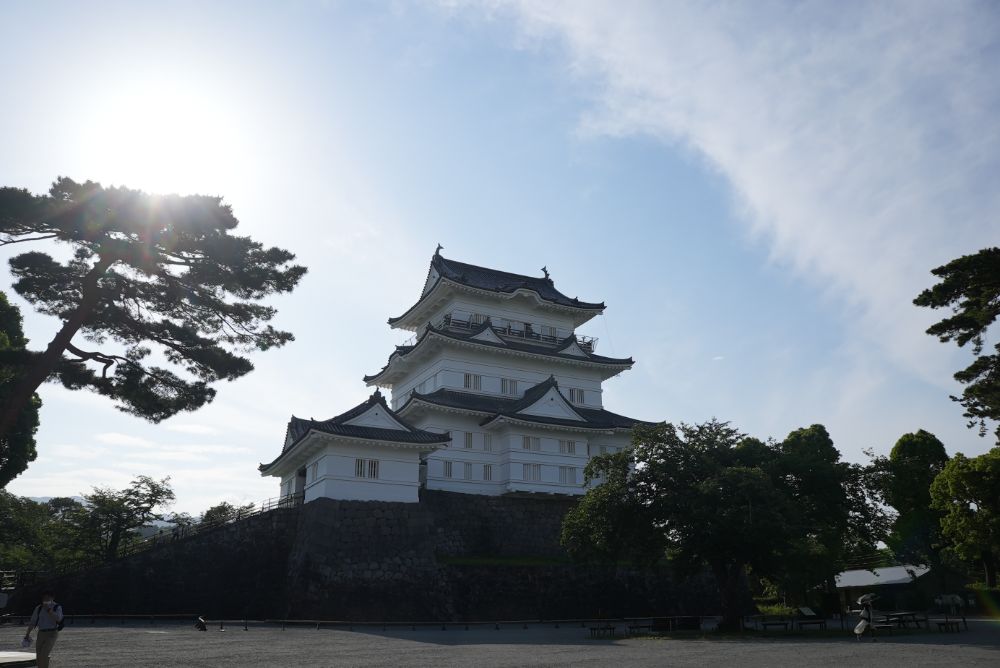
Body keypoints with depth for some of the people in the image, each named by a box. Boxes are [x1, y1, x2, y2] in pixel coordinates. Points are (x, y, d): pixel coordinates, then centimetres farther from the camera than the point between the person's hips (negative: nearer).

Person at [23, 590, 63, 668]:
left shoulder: (57, 607, -2)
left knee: (44, 655, -18)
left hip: (52, 633, -5)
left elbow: (58, 619, -19)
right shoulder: (39, 608, 8)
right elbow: (32, 621, 14)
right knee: (38, 657, 5)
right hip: (41, 633, 5)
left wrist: (49, 609, -19)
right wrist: (27, 634, 9)